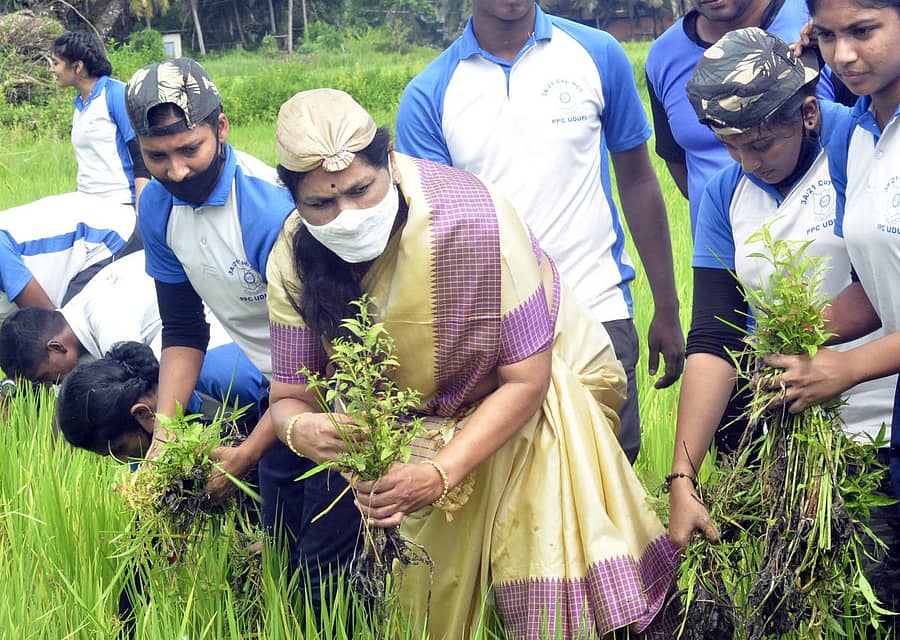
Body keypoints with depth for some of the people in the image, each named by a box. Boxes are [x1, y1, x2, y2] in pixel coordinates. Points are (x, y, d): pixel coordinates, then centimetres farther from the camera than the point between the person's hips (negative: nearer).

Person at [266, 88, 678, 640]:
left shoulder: (470, 219, -33)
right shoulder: (294, 262, -19)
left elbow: (526, 380, -26)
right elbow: (289, 395, -11)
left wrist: (441, 475, -38)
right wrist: (302, 428, -37)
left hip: (540, 396, -3)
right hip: (423, 421, 4)